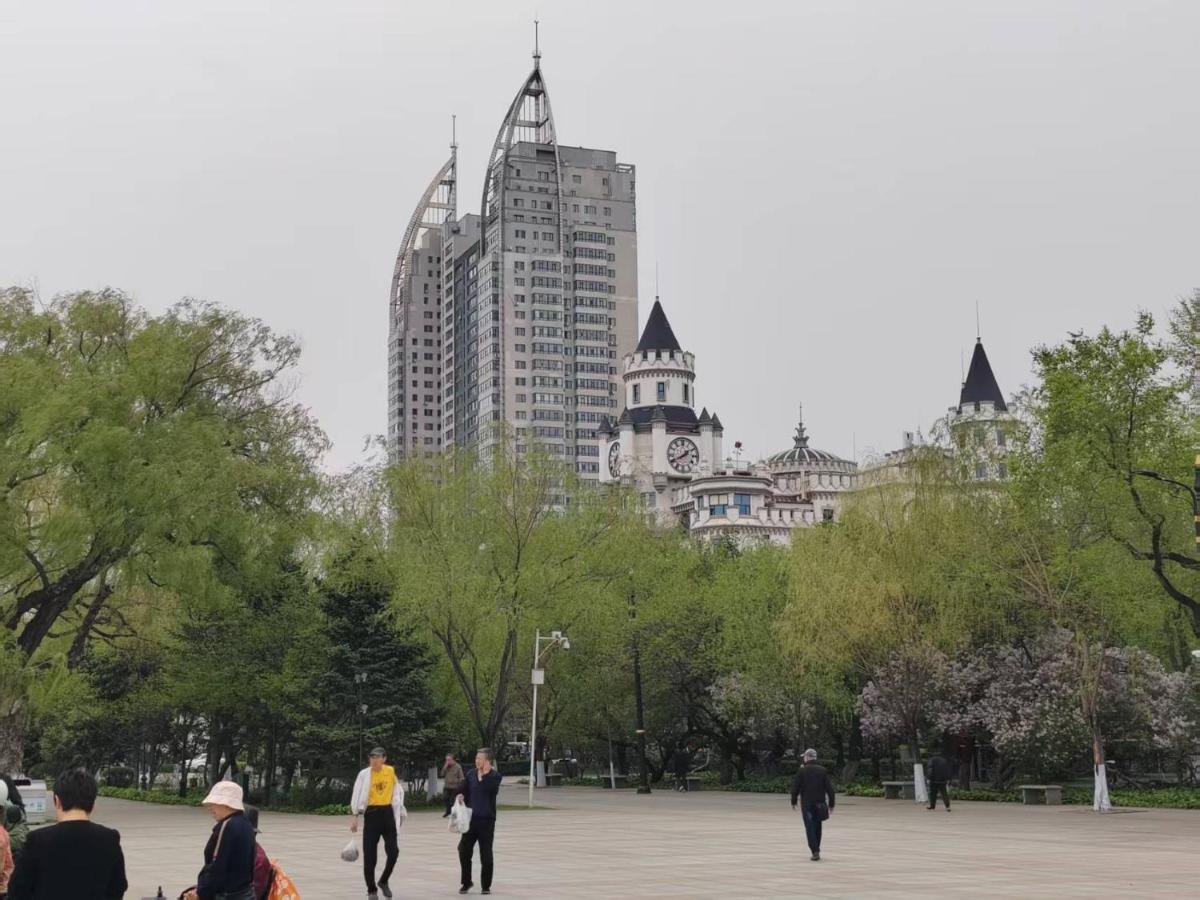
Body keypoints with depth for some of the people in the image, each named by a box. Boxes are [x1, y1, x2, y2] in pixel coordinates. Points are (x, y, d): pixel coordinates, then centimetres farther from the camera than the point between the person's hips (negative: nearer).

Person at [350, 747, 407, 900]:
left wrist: (400, 809, 16)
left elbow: (398, 790, 15)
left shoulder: (390, 771, 3)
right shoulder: (364, 774, -6)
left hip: (387, 813, 2)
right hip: (371, 814, -2)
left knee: (393, 851, -5)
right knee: (369, 855, -2)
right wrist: (354, 815, -14)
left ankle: (383, 881, 19)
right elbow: (357, 796, -7)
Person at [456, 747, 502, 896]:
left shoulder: (495, 775, -6)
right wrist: (461, 797, -7)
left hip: (487, 819, -4)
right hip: (471, 818, 4)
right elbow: (464, 791, 14)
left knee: (486, 854, 1)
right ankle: (466, 882, 19)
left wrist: (485, 775, -17)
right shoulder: (471, 774, 6)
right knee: (464, 850, 2)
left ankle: (486, 886, 13)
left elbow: (491, 789, -22)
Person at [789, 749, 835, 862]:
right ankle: (816, 849, 25)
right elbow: (830, 788, 0)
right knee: (817, 827, 17)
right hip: (820, 803, 3)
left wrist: (793, 801, 7)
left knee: (810, 827, -3)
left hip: (806, 803, -3)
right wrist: (831, 804, 5)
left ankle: (815, 851, -15)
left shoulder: (802, 771, -6)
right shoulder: (822, 770, 3)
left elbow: (795, 787, -6)